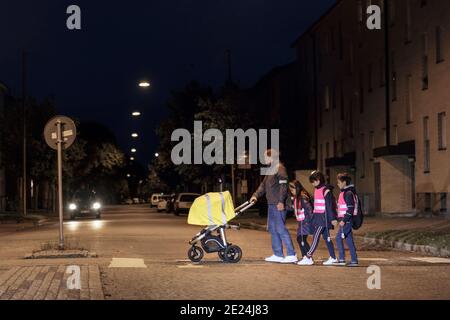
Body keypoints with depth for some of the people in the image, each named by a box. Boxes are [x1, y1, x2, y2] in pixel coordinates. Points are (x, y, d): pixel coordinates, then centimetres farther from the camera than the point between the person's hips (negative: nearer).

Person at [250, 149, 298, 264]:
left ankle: (291, 255, -10)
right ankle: (278, 255, 17)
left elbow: (283, 186, -18)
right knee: (272, 229, 12)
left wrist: (281, 201, -24)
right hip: (271, 205, 10)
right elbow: (263, 184, 22)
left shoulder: (280, 168, -10)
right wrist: (256, 194, 8)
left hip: (278, 205, -10)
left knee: (280, 229, -12)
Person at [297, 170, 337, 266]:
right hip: (317, 216, 9)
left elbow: (330, 205, -14)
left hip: (323, 217, -9)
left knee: (316, 236, -11)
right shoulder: (316, 190, 15)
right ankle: (333, 258, 15)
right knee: (326, 237, 10)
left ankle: (308, 257, -13)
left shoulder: (326, 190, -12)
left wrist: (332, 218, -16)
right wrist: (313, 214, 21)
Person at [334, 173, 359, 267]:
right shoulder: (344, 192, 17)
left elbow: (350, 209, -20)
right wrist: (341, 219, 21)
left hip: (346, 221, -10)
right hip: (345, 220, 10)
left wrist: (344, 220, -22)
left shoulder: (348, 193, -15)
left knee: (339, 238, -9)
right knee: (349, 240, 9)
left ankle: (342, 259, -7)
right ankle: (354, 261, 10)